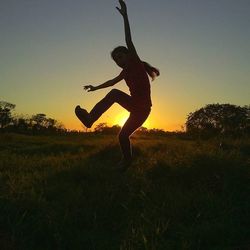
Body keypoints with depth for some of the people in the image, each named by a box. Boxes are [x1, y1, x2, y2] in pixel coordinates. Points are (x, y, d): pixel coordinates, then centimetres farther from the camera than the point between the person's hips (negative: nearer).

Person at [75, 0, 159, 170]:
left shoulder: (136, 64, -7)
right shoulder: (126, 72, 14)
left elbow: (129, 41, -20)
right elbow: (112, 82, 30)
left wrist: (125, 16, -27)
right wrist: (95, 87, 40)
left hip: (142, 108, -8)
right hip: (137, 109, 8)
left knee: (115, 94, -21)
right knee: (123, 135, 13)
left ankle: (90, 118, -23)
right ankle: (127, 160, 30)